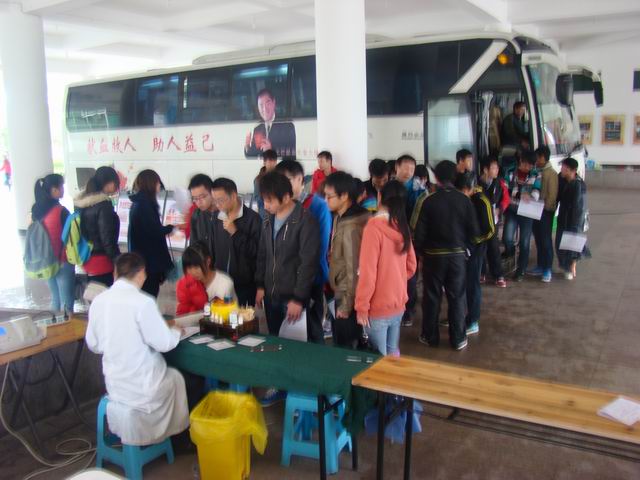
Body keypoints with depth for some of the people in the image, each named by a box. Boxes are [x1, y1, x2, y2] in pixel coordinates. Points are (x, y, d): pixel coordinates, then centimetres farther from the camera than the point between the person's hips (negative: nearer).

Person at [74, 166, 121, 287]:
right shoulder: (103, 205, -19)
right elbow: (108, 239, -19)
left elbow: (82, 232, 12)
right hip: (102, 263, -8)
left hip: (87, 261, 8)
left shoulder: (80, 202, 5)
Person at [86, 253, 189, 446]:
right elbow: (163, 343, -17)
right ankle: (172, 431, 37)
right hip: (143, 386, -6)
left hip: (113, 384, 6)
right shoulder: (143, 302, -22)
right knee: (176, 377, 26)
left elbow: (93, 345, 6)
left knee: (166, 373, 31)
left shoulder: (98, 301, -4)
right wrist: (176, 332, 3)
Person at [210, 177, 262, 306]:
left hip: (245, 286, -5)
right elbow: (215, 251, 14)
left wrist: (235, 232, -20)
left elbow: (256, 252, -15)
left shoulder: (252, 218, -12)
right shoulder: (218, 219, 6)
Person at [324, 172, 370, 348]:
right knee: (345, 343, 20)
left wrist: (346, 305, -15)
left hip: (347, 297, -9)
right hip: (341, 292, 9)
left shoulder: (351, 226, -24)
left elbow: (354, 269, -22)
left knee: (343, 348, 4)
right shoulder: (340, 217, 5)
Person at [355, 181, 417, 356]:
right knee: (393, 353, 20)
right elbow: (411, 266, 12)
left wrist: (362, 306, -12)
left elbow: (367, 271, -18)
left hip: (378, 308, -6)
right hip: (398, 304, 6)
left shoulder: (374, 227, -17)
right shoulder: (403, 228, 3)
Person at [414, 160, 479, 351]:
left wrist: (420, 252, 6)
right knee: (457, 297, 10)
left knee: (432, 296, 10)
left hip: (433, 255, -1)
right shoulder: (464, 200, -5)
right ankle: (458, 339, 15)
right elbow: (473, 230, -1)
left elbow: (420, 232, -10)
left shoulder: (430, 201, -11)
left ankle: (430, 337, 20)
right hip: (457, 254, 2)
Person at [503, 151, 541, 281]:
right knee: (507, 238, -17)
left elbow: (536, 194, -10)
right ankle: (510, 251, 20)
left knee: (524, 242, 5)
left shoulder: (536, 176, -2)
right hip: (512, 210, 0)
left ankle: (521, 269, 23)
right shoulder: (510, 173, 0)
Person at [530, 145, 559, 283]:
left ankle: (547, 270, 5)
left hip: (546, 211, -7)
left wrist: (545, 209, -13)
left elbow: (552, 195, -14)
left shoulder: (551, 173, -12)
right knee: (538, 239, 13)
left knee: (546, 240, -2)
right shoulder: (537, 172, 8)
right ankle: (540, 266, 23)